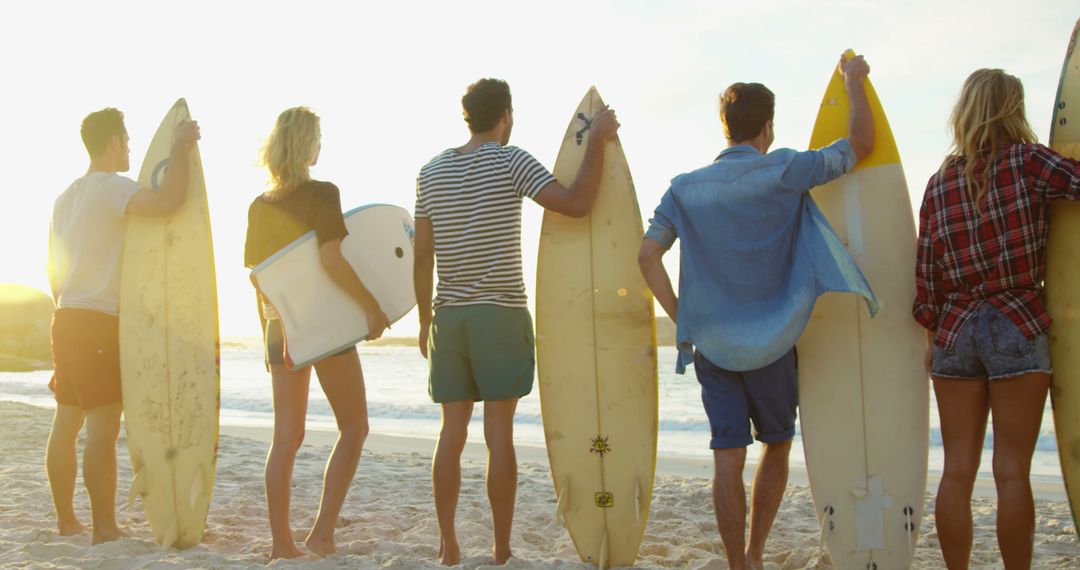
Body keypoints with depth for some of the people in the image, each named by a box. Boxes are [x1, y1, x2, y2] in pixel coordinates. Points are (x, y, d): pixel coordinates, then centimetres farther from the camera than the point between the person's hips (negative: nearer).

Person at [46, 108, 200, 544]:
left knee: (67, 423, 11)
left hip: (67, 320, 9)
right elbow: (167, 202, -29)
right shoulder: (112, 187, -11)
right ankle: (105, 529, -7)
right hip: (100, 322, -9)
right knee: (104, 427, -8)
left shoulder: (66, 197, 17)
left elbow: (54, 268, 21)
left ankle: (66, 522, 18)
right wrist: (180, 149, -17)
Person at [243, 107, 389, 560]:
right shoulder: (321, 194, -10)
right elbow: (331, 258, -23)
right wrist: (371, 305, -17)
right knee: (353, 428, 7)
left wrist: (268, 337, 17)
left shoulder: (259, 206, 9)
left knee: (286, 438, 9)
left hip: (281, 329, 6)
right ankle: (322, 532, -1)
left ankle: (282, 543, 12)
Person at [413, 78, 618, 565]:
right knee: (499, 434, 0)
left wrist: (425, 320, 16)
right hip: (501, 314, -4)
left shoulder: (431, 172, 8)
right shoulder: (511, 162, -6)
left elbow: (422, 256, 8)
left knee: (452, 433, 9)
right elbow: (577, 204, -15)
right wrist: (597, 142, -4)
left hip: (448, 316, 4)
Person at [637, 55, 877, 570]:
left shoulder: (686, 188, 2)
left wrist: (679, 318, 3)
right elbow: (861, 143, 2)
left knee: (728, 459, 3)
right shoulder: (784, 171, -7)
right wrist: (854, 80, 18)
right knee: (776, 446, 17)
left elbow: (648, 254, -6)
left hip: (712, 344, 2)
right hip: (773, 343, -2)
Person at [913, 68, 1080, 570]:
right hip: (1017, 327, -3)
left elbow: (925, 270, 6)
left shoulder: (938, 184, 6)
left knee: (957, 471, 7)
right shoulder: (1025, 162, -5)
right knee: (1012, 472, 1)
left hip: (955, 332, 4)